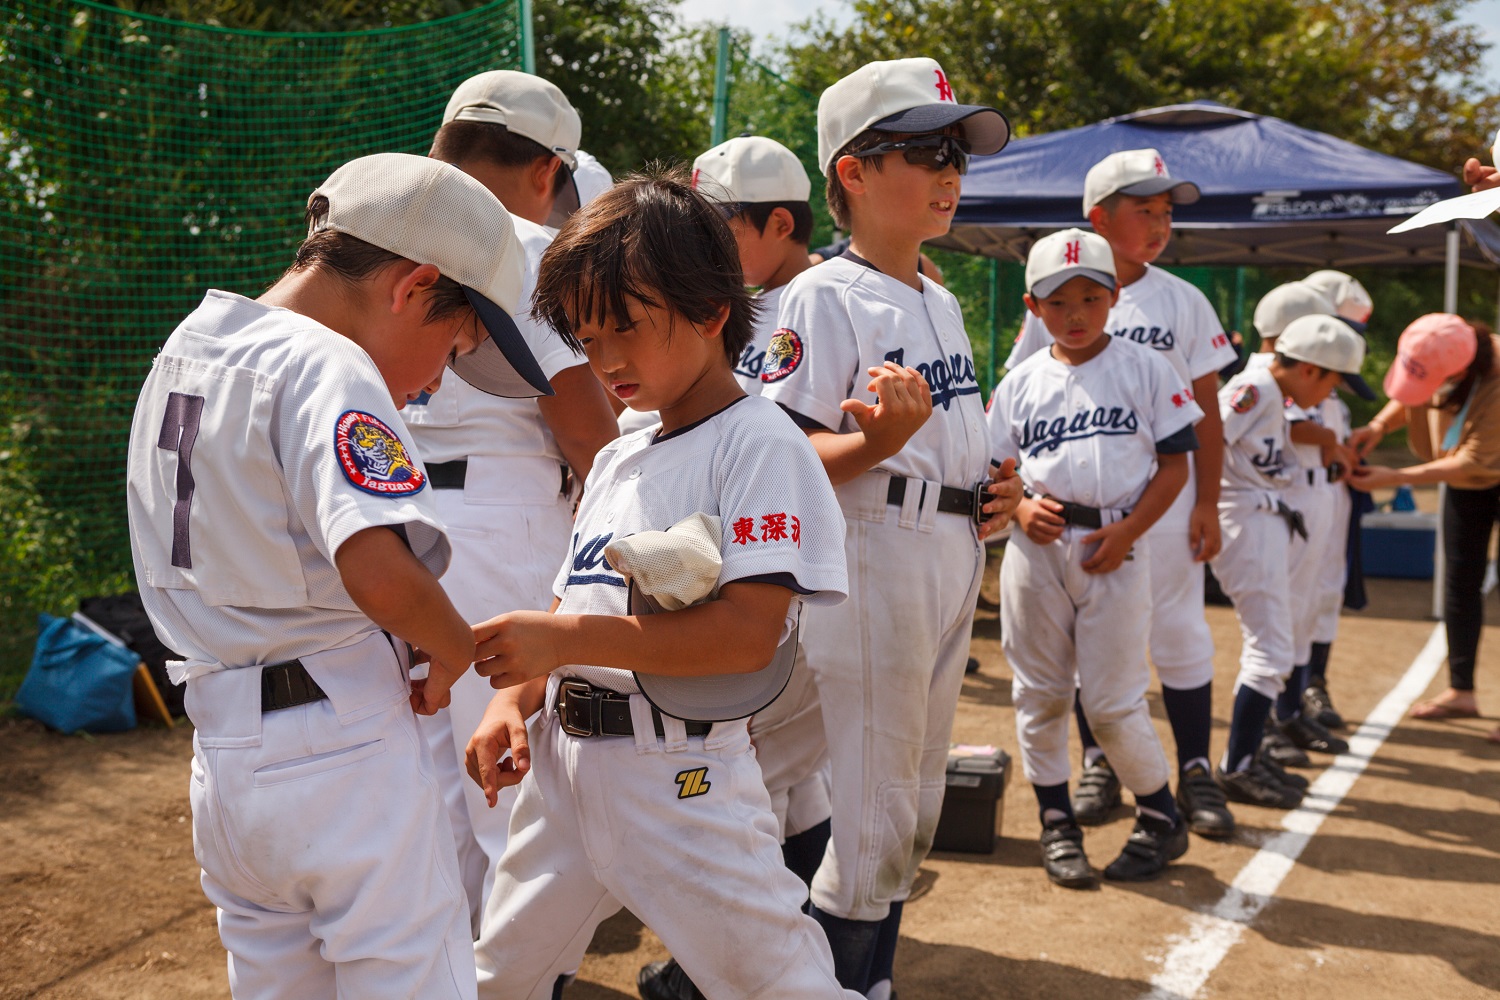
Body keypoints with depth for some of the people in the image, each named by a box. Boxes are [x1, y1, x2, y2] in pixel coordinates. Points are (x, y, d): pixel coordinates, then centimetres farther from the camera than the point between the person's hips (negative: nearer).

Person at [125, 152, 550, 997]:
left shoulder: (185, 352, 12)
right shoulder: (325, 366, -16)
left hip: (222, 759, 9)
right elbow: (377, 570, -29)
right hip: (344, 753, -9)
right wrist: (460, 655, -11)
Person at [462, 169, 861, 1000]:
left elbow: (748, 633, -21)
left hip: (680, 774, -8)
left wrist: (566, 640, -23)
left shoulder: (759, 444, -11)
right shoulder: (618, 459, 16)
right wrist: (514, 700, 1)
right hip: (564, 756, 8)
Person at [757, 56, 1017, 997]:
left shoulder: (942, 301, 15)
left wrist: (996, 488, 8)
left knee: (915, 805, 16)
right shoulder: (825, 296, -12)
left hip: (957, 558, 9)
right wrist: (882, 442, -33)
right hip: (872, 559, -9)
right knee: (876, 812, -3)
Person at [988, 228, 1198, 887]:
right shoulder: (1021, 382, 8)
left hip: (1114, 547, -3)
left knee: (1111, 699, -3)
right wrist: (1021, 508, -8)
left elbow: (1175, 462, 1)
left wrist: (1127, 530, -9)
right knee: (1038, 693, 8)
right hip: (1036, 546, 3)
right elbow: (997, 468, 13)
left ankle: (1161, 819, 19)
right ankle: (1056, 823, 24)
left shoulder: (1144, 369, 2)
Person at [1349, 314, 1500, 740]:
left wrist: (1396, 479, -32)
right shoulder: (1431, 353, -21)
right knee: (1459, 581, 9)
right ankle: (1461, 692, 19)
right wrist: (1379, 425, -21)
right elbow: (1406, 399, -1)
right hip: (1466, 482, 6)